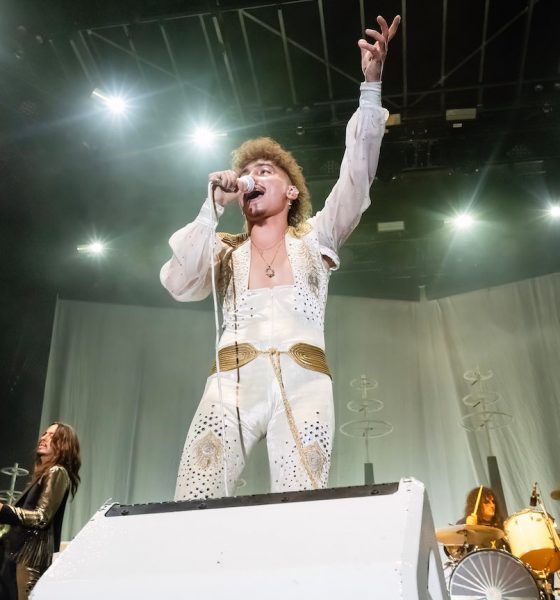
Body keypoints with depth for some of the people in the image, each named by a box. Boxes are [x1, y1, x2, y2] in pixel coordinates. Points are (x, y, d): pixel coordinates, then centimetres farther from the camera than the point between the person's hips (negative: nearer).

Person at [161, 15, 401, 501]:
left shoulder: (315, 237, 20)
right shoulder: (226, 251, 23)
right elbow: (178, 284, 5)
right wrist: (214, 207, 6)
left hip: (302, 384, -1)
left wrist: (372, 85, -4)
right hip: (232, 384, 1)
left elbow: (356, 178, 6)